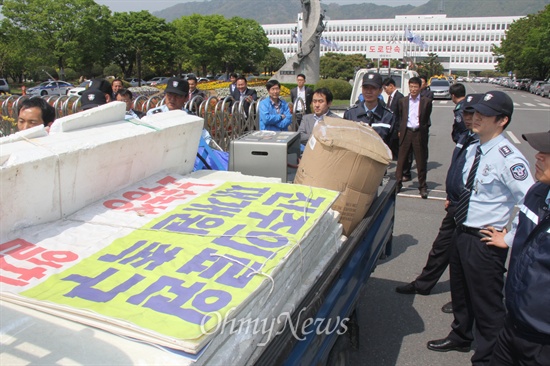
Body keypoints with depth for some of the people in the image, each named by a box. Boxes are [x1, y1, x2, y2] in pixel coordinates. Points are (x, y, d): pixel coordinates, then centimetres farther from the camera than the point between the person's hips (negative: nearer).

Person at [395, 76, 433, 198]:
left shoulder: (426, 101, 3)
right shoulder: (403, 101, 9)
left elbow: (427, 119, 8)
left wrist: (424, 130, -1)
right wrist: (399, 130, 4)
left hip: (419, 133, -1)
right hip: (406, 132, 1)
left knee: (421, 161, 6)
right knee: (401, 159, 2)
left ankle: (423, 186, 16)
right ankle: (398, 183, 11)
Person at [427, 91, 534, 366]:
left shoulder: (507, 158, -23)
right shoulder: (473, 150, 4)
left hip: (485, 241, -9)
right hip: (462, 233, 9)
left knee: (486, 303, 9)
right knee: (460, 292, 27)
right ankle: (460, 337, 51)